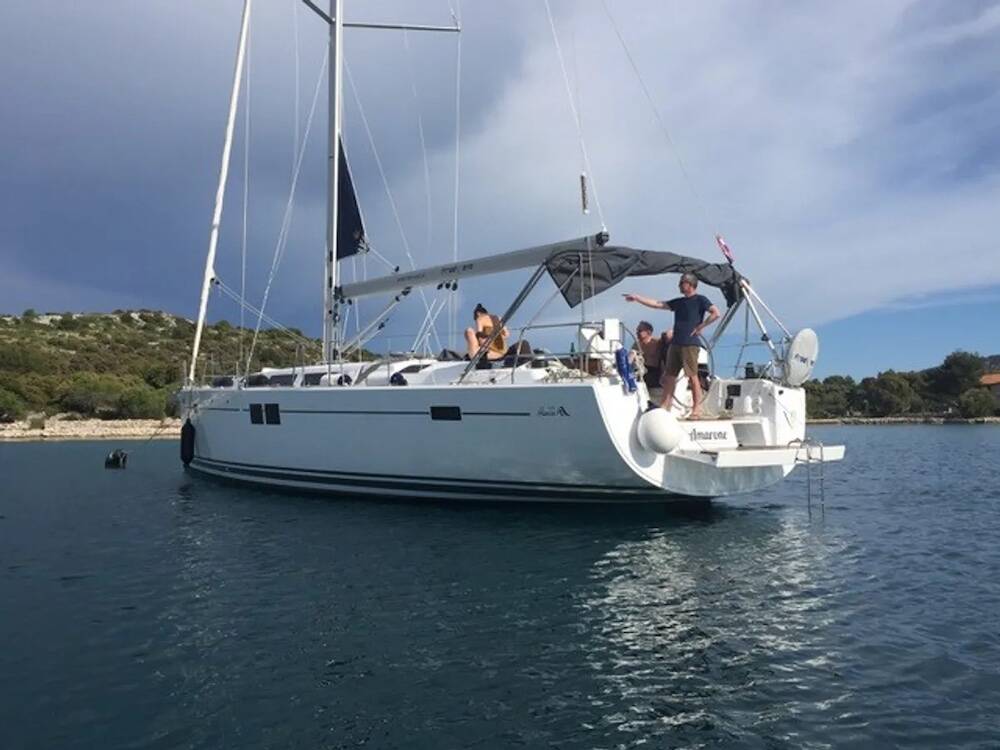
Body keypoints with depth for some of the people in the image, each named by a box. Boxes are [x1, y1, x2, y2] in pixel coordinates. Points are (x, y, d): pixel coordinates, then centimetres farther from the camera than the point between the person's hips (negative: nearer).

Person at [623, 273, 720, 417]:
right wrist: (637, 298, 17)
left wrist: (701, 326, -12)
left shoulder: (700, 300, -1)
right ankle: (664, 406, 10)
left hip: (690, 344, -7)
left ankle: (697, 407, 1)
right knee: (669, 376, 6)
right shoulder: (678, 302, 18)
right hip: (675, 343, 7)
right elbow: (657, 304, 19)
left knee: (692, 376, -5)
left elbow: (716, 313, -12)